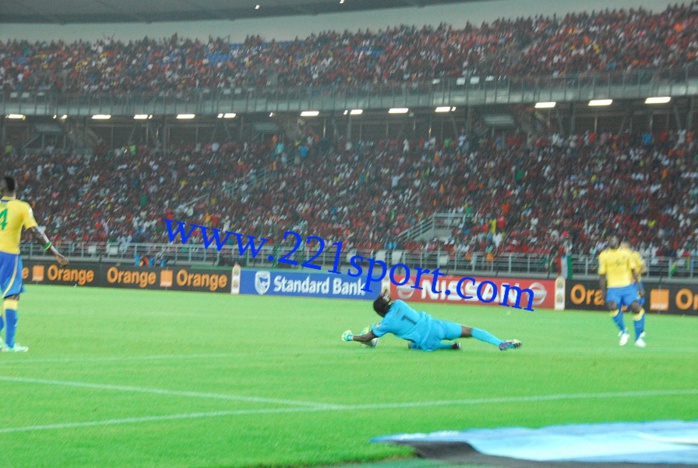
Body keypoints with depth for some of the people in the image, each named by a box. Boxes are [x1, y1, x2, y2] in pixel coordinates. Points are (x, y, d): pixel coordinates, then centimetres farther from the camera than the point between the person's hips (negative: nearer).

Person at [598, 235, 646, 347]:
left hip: (628, 287, 1)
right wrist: (603, 292, 7)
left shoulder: (626, 253, 6)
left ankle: (638, 338, 0)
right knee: (612, 306, -27)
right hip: (613, 288, -1)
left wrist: (640, 287, 5)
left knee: (637, 307, -16)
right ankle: (623, 332, -4)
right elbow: (602, 275, 10)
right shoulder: (604, 255, 5)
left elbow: (634, 271, 10)